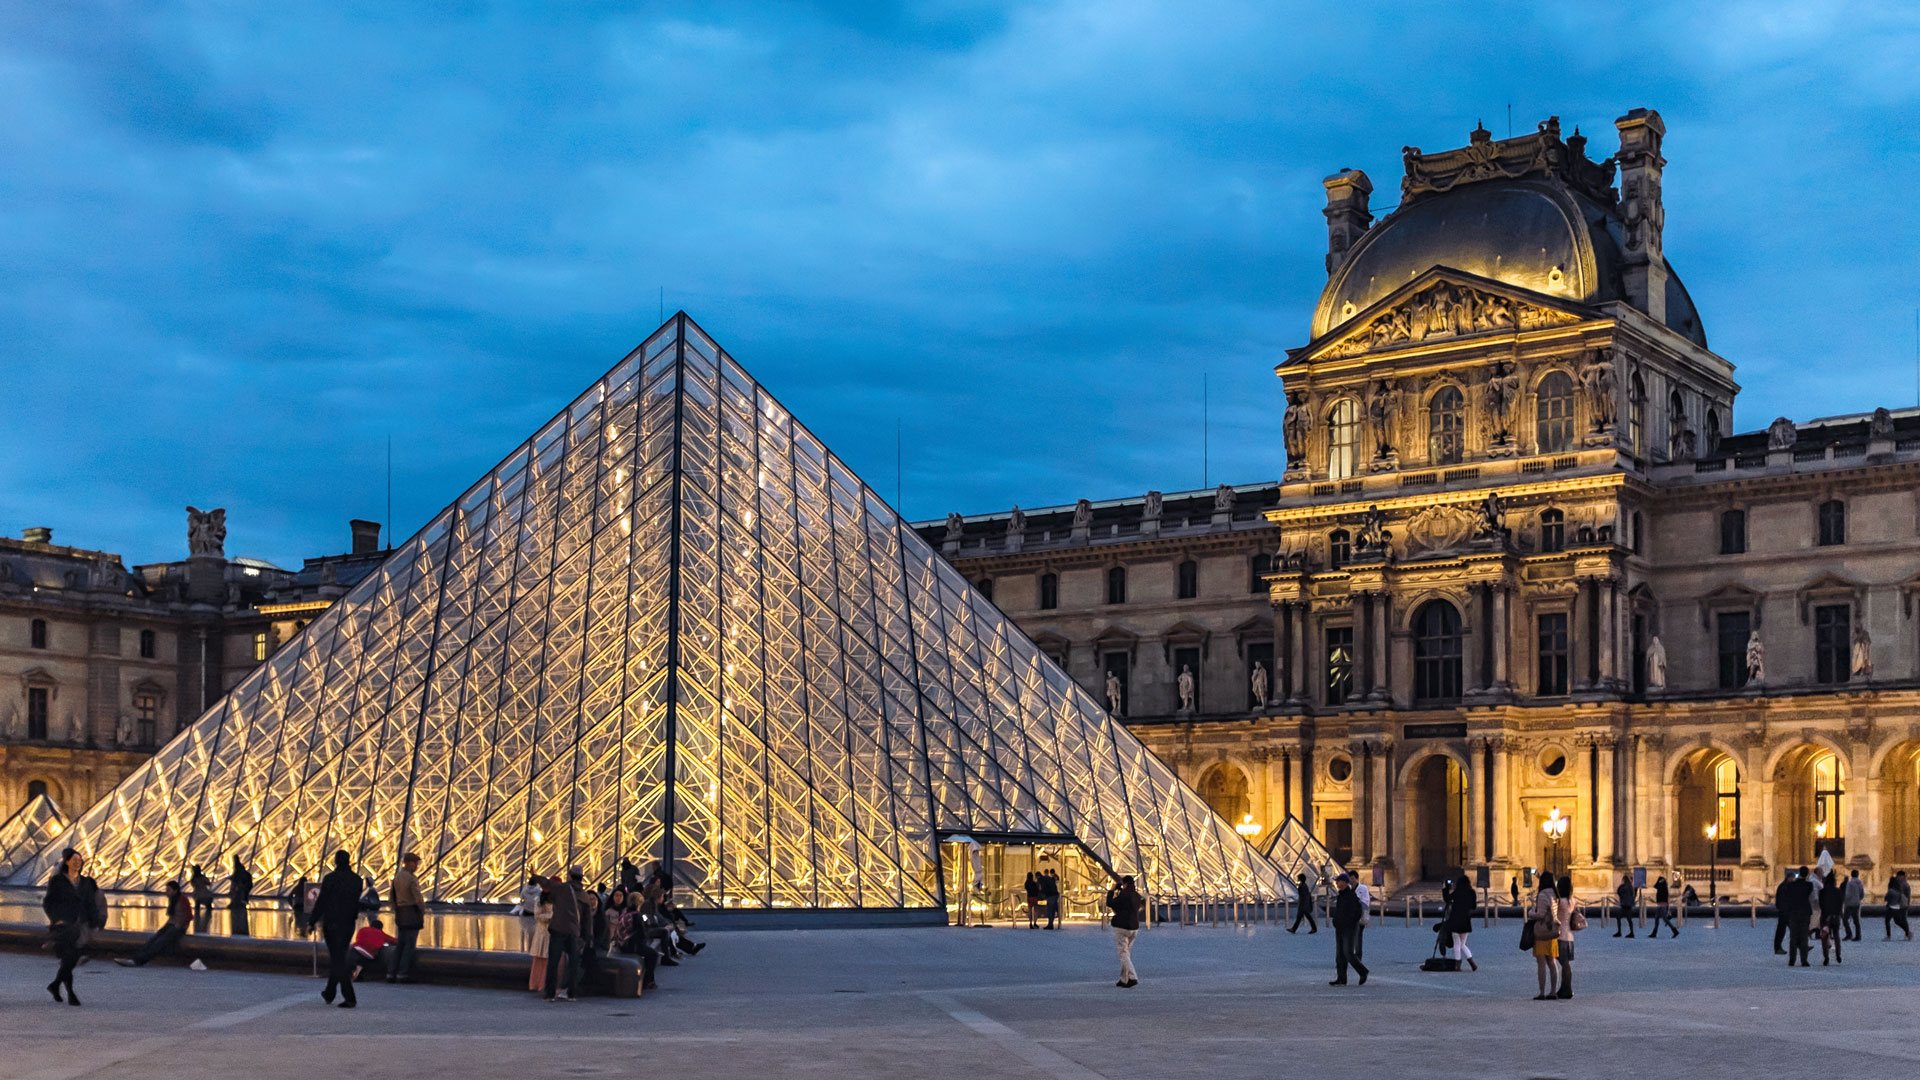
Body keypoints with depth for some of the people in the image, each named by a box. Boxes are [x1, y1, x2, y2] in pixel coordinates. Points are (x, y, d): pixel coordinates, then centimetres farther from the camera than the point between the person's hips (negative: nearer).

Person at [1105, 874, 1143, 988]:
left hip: (1121, 928, -7)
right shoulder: (1137, 896, 6)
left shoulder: (1124, 895, -16)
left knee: (1123, 954, -6)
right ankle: (1124, 980, 19)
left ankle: (1133, 978, -19)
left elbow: (1110, 904, -11)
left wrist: (1111, 890, 1)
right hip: (1134, 928, 7)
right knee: (1127, 954, 16)